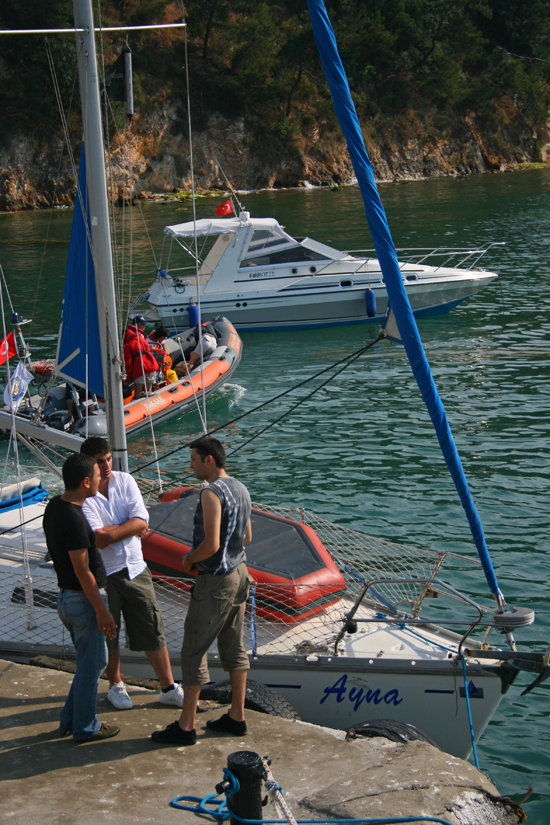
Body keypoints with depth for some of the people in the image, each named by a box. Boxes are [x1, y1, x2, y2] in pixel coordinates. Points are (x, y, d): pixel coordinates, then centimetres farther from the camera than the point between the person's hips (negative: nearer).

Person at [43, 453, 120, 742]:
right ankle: (85, 728, 16)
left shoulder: (55, 506, 5)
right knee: (91, 664, 4)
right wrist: (102, 611, -19)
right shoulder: (73, 519, -26)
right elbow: (82, 572, -24)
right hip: (82, 599, -10)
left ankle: (70, 720, 28)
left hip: (67, 597, 10)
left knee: (90, 662, 21)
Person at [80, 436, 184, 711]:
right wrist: (129, 528, -12)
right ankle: (116, 686, 32)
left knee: (153, 631, 6)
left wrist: (111, 530, -16)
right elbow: (98, 540, -22)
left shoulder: (125, 481, -1)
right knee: (109, 635, 11)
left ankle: (169, 689, 15)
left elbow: (142, 521, -9)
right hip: (103, 575, -3)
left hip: (135, 569, 3)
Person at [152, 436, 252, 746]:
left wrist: (190, 559, -8)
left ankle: (186, 726, 5)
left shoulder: (212, 494, -21)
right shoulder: (241, 489, 9)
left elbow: (211, 544, -28)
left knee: (194, 652, -1)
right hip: (239, 573, 9)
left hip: (215, 581, -9)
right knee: (234, 648, 16)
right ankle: (237, 718, 23)